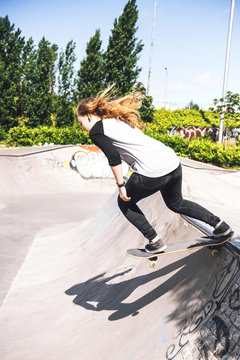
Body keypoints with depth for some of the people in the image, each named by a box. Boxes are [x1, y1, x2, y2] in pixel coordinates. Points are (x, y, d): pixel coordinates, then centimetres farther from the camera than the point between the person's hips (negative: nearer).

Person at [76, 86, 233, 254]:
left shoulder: (96, 131, 0)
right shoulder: (117, 119, 25)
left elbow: (114, 158, -12)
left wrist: (121, 185, -3)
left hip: (152, 173, -8)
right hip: (174, 164, 9)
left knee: (125, 202, 20)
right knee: (176, 204, 32)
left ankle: (155, 242, 16)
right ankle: (220, 225, 30)